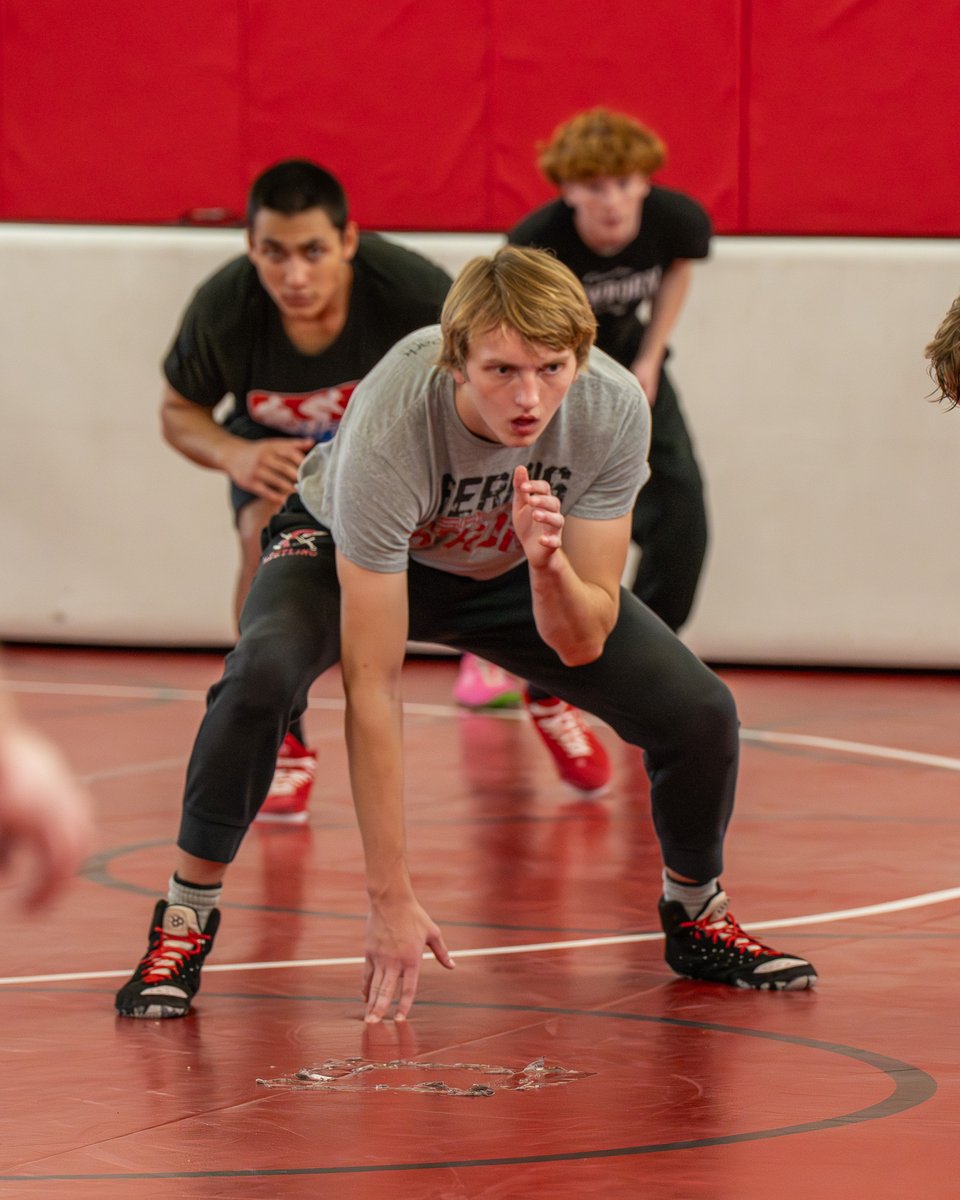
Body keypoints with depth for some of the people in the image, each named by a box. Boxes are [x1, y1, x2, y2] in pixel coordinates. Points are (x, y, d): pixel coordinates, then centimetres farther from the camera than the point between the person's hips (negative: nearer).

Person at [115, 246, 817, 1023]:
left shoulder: (614, 410, -30)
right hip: (349, 550, -3)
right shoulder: (391, 429, -40)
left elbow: (581, 643, -23)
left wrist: (547, 563, -47)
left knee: (699, 712, -13)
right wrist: (392, 899, -36)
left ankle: (696, 915, 18)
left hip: (509, 571, 3)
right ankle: (188, 916, -14)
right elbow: (373, 685, -36)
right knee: (263, 675, -36)